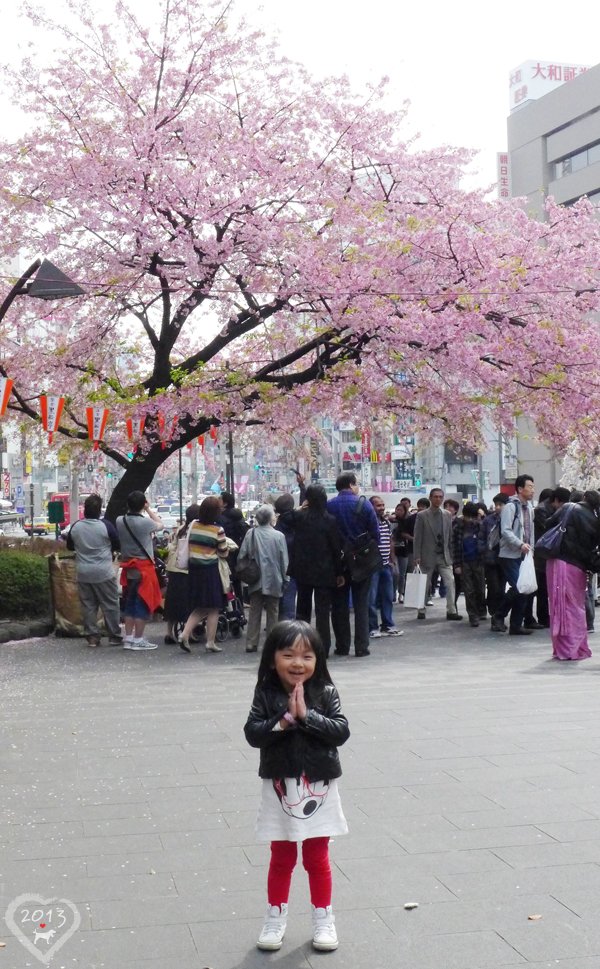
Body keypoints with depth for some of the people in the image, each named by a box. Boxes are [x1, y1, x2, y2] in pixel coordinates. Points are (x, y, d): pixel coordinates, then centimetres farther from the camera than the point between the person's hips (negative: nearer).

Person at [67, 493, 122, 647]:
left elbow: (70, 546, 15)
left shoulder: (75, 527, 0)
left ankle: (92, 635, 8)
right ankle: (115, 636, 7)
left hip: (83, 573, 3)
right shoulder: (106, 526, -11)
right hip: (104, 573, -3)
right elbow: (118, 546, -1)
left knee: (88, 605, 10)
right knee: (110, 605, 5)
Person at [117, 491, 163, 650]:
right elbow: (160, 524, 2)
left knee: (130, 603, 15)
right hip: (144, 567, -6)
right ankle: (138, 640, 4)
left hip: (128, 567, 6)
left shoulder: (120, 521, -4)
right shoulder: (145, 522, -18)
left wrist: (131, 509, 11)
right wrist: (148, 510, 8)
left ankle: (128, 638, 17)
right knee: (143, 604, 2)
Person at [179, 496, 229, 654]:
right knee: (213, 608, 6)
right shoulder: (218, 530, -12)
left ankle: (185, 634, 1)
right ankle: (210, 642, 6)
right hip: (210, 570, -5)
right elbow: (224, 553, -4)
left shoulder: (193, 525, 0)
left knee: (199, 608, 16)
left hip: (194, 569, 5)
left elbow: (188, 545, 8)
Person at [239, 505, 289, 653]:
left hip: (255, 580, 2)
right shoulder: (279, 536, -10)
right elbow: (284, 561, -5)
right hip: (273, 580, -2)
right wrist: (284, 578, 7)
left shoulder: (251, 534, -5)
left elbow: (242, 556, -2)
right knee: (272, 613, 8)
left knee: (254, 612, 10)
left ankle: (251, 643, 9)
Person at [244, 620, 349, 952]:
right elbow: (253, 734, -15)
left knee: (317, 860, 13)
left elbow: (340, 731, -16)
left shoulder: (325, 694, -7)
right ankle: (275, 919, 29)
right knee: (281, 860, 14)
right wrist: (284, 720, -26)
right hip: (280, 790, 0)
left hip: (319, 789, 0)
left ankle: (323, 919, 27)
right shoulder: (266, 695, -7)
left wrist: (306, 716, -24)